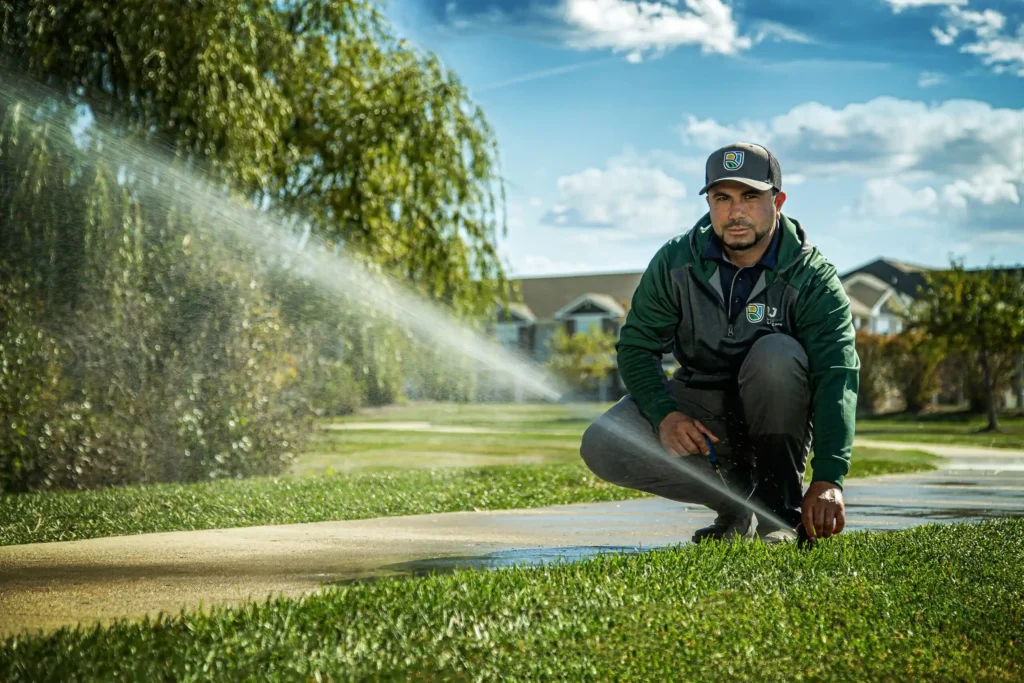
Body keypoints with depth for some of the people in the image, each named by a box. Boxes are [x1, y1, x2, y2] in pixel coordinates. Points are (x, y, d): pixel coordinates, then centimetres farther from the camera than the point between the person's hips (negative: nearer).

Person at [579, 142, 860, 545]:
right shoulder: (676, 262, -9)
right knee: (601, 447, -22)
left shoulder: (813, 280, -18)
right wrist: (664, 414, -27)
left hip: (774, 416, -2)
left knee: (778, 354, -35)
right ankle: (736, 501, -4)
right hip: (699, 406, 2)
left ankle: (780, 507, -19)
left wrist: (828, 480, -41)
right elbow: (636, 346, -5)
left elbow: (836, 378, -28)